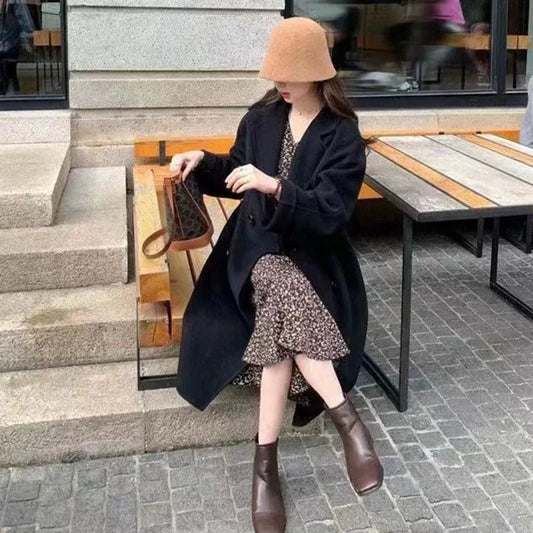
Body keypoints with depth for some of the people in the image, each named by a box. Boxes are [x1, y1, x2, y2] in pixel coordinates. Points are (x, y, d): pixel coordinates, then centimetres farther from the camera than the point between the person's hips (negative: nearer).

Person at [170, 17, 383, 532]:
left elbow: (329, 213, -18)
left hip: (313, 253, -2)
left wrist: (275, 186, -31)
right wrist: (204, 161, 0)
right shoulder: (262, 116, 6)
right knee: (287, 291, -34)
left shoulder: (342, 135, -7)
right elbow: (237, 177, 19)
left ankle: (266, 461, -26)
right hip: (258, 244, 2)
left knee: (281, 319, -33)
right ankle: (346, 418, -30)